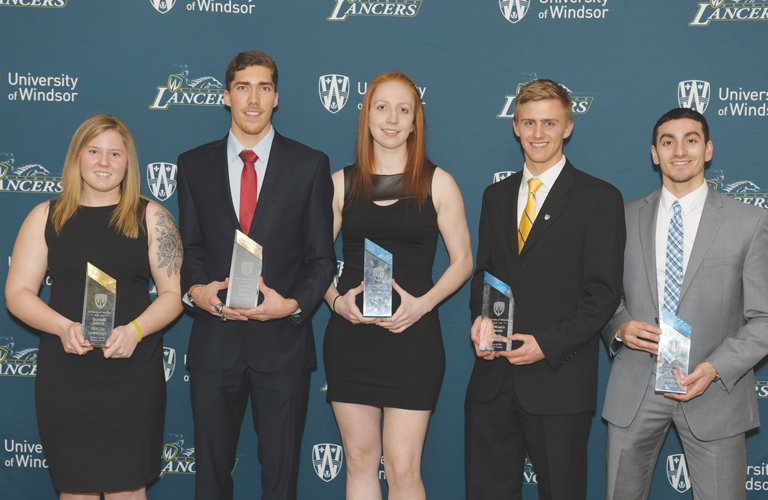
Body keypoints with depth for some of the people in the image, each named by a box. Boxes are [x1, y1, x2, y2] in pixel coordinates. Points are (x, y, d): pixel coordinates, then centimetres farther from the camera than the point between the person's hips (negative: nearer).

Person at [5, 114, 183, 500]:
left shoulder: (150, 218, 5)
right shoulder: (46, 217, 7)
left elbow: (174, 292, 3)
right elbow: (17, 293, 5)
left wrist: (135, 330, -16)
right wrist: (64, 327, -13)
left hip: (133, 374, -1)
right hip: (64, 376, 1)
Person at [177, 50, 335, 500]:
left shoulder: (310, 165, 3)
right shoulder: (194, 165, 8)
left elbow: (322, 257, 3)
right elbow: (190, 247, 11)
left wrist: (293, 304, -15)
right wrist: (195, 289, -10)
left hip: (283, 342, -1)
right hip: (215, 341, 2)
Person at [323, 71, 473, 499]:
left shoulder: (438, 183, 3)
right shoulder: (342, 183, 8)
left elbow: (462, 260, 4)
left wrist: (422, 303, -11)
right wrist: (335, 299, -7)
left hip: (412, 335, -2)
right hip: (350, 335, 3)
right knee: (359, 461, 9)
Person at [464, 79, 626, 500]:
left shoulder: (600, 199, -3)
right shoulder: (495, 196, 15)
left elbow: (603, 293, -7)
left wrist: (547, 344, -16)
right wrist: (481, 316, -2)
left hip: (559, 381, -4)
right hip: (492, 378, 5)